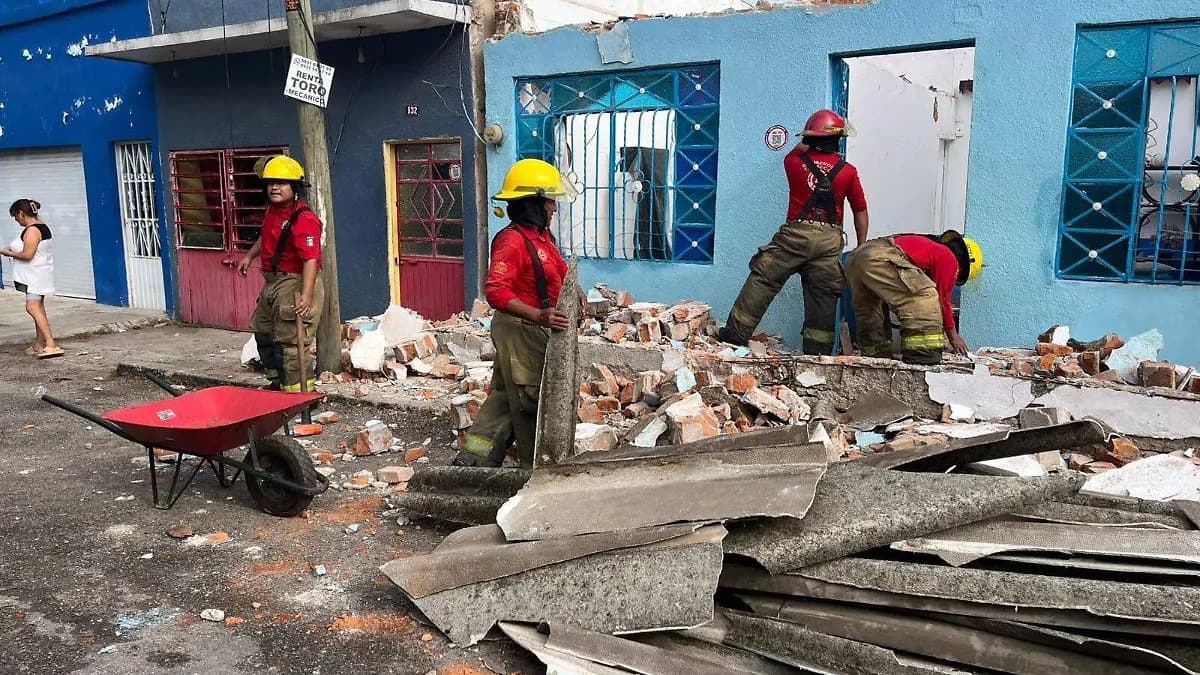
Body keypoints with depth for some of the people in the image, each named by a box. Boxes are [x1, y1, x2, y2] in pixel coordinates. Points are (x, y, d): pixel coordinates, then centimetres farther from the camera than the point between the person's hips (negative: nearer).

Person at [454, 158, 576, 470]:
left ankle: (472, 458, 25)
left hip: (537, 329, 10)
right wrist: (538, 316, -35)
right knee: (529, 401, 1)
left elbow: (557, 277, 25)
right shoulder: (512, 241, -19)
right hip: (519, 331, -10)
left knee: (505, 396, 15)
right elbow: (496, 292, -28)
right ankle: (536, 468, 15)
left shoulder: (542, 236, 13)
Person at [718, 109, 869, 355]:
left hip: (795, 233, -1)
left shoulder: (795, 162, 2)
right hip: (830, 240, 1)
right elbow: (860, 212, 9)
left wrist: (808, 142, 41)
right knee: (823, 297, 6)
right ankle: (817, 354, 10)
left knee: (762, 282, 3)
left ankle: (735, 336, 0)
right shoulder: (848, 172, 4)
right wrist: (861, 248, 16)